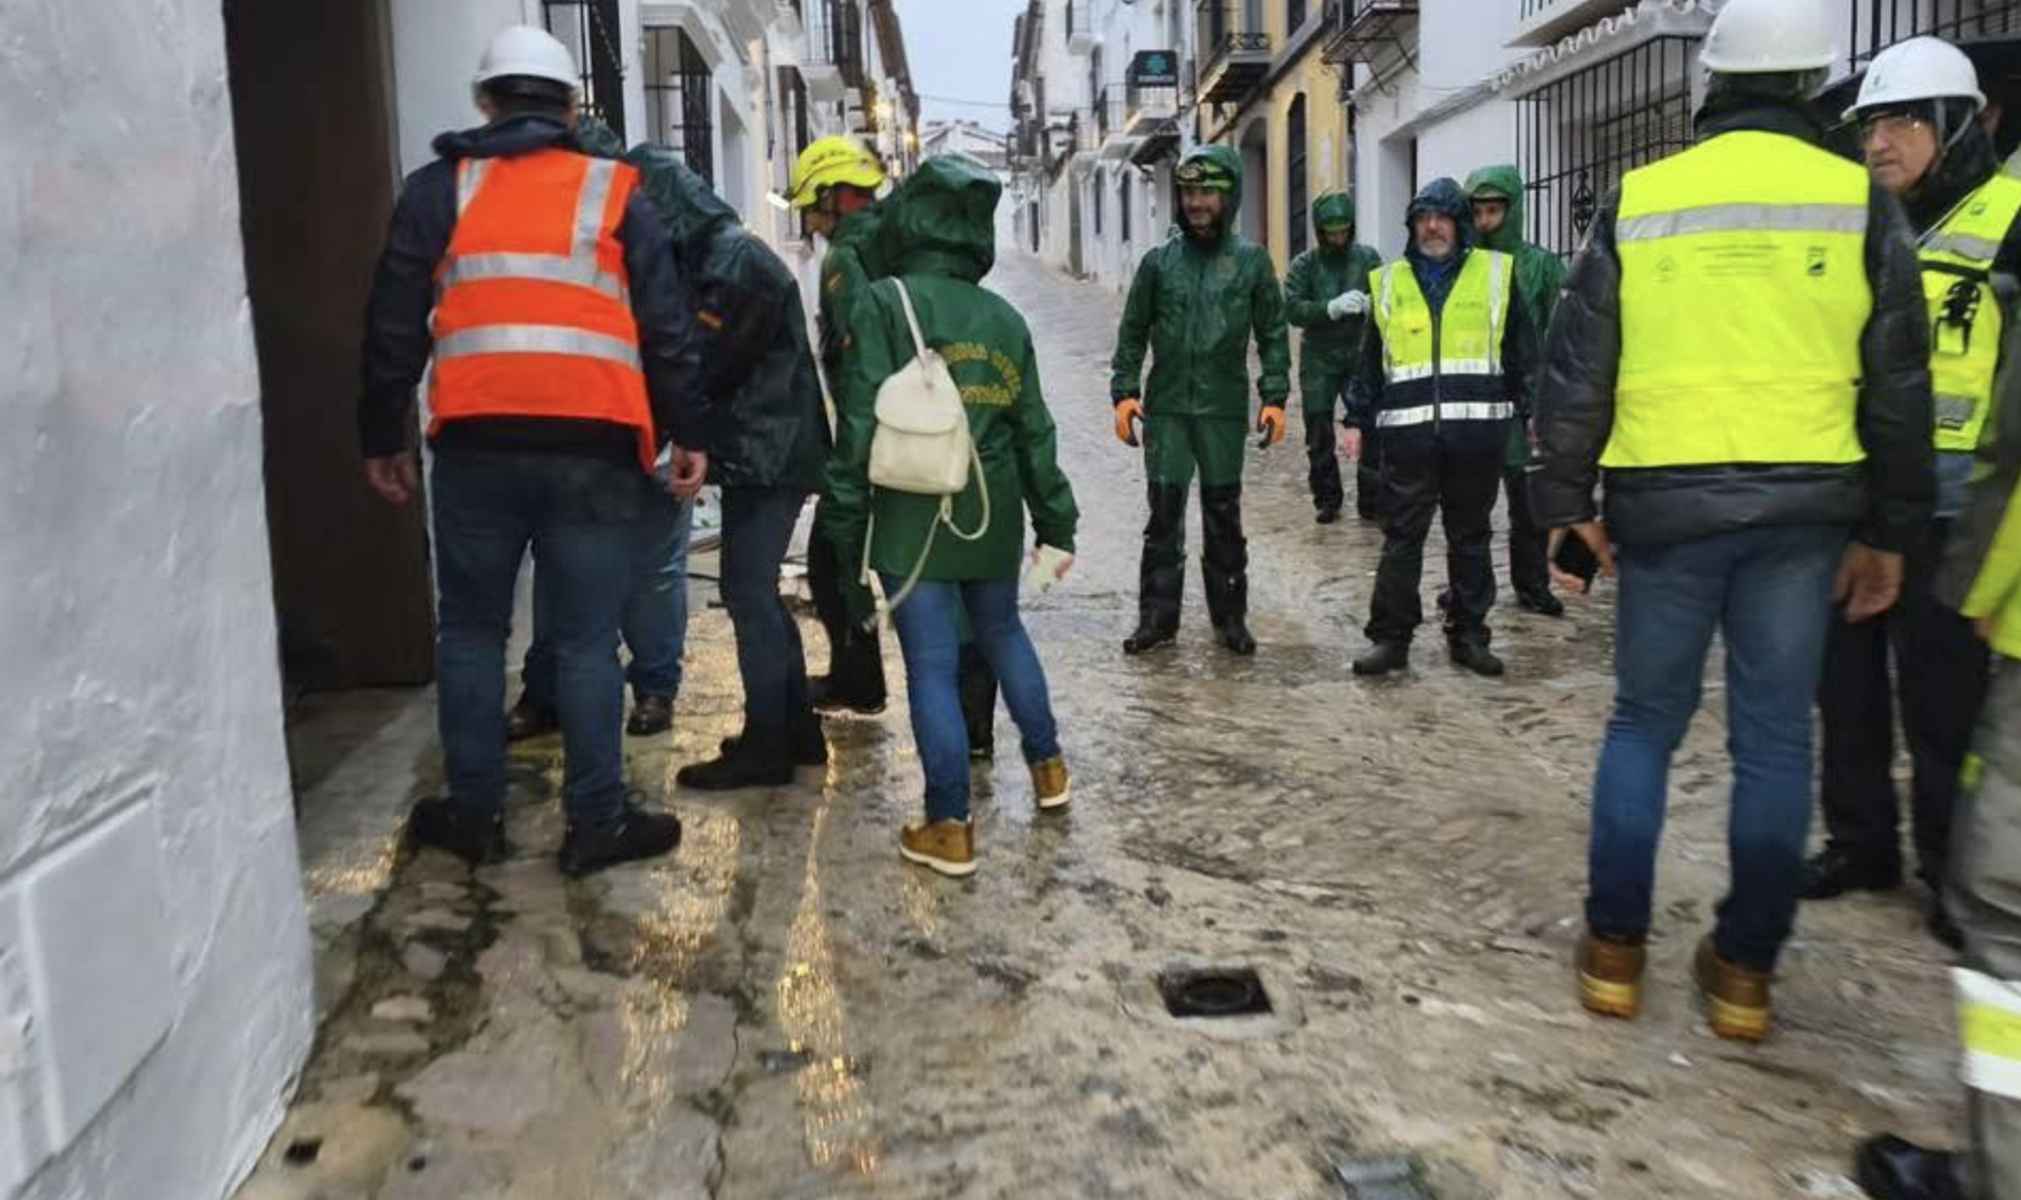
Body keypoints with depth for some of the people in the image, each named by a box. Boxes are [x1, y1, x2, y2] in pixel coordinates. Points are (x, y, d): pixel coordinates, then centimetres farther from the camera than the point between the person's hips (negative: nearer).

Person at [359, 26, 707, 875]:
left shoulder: (438, 190, 10)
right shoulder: (617, 194, 9)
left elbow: (394, 326, 10)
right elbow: (668, 329, 6)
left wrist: (382, 438, 16)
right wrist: (689, 434, 10)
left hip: (478, 446, 1)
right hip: (593, 450, 0)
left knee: (471, 629, 14)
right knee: (587, 639, 5)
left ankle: (474, 812, 20)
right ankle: (597, 820, 9)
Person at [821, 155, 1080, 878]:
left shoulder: (885, 304, -8)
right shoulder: (1005, 318, 7)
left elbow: (861, 420, -13)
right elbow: (1033, 431, 10)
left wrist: (845, 521, -6)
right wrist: (1056, 523, 17)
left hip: (912, 515, -5)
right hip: (991, 512, 5)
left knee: (931, 665, 0)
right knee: (1003, 633, 24)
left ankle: (949, 828, 5)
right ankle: (1048, 768, 36)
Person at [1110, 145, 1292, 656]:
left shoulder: (1252, 260, 2)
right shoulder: (1159, 261, 5)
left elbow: (1273, 333, 4)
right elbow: (1133, 332, 9)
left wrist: (1275, 397, -3)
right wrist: (1124, 392, 0)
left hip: (1225, 410, 0)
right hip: (1166, 408, 1)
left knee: (1224, 516, 8)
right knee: (1164, 513, 2)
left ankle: (1230, 616, 19)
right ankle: (1157, 616, 11)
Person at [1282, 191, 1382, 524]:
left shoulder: (1368, 258, 6)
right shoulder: (1304, 264, 2)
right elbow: (1292, 308, -10)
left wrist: (1368, 304, -23)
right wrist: (1331, 308, -26)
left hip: (1361, 357, 0)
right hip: (1319, 361, 0)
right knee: (1319, 436, 5)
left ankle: (1372, 500, 4)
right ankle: (1327, 499, 19)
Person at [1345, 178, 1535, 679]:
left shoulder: (1496, 274, 8)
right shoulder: (1388, 282, 11)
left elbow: (1521, 352, 11)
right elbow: (1370, 361, 15)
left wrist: (1532, 413, 7)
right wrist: (1356, 420, 10)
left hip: (1477, 430, 0)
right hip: (1408, 431, 0)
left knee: (1470, 537, 9)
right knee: (1401, 538, 0)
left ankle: (1469, 634, 19)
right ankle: (1390, 637, 7)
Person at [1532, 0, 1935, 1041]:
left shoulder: (1637, 203, 2)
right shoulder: (1861, 203, 2)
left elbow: (1574, 372, 3)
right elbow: (1899, 388, 4)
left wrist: (1567, 501, 11)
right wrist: (1888, 531, 11)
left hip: (1666, 502, 0)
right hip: (1803, 506, 0)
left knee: (1644, 722, 12)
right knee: (1775, 737, 9)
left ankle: (1614, 948, 16)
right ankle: (1744, 968, 16)